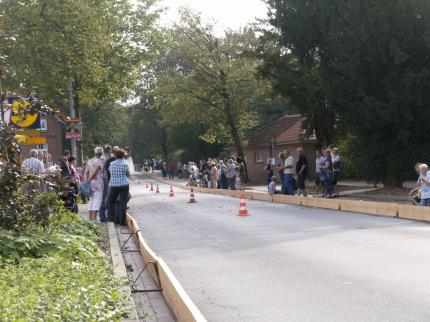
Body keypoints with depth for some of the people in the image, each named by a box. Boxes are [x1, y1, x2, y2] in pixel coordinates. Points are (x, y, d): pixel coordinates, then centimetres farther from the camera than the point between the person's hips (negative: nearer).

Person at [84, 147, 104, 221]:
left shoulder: (89, 161, 12)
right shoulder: (99, 162, -11)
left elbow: (86, 172, 8)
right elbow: (94, 173, -14)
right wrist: (89, 180, -3)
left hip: (90, 184, 8)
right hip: (98, 183, -8)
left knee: (91, 201, 14)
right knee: (97, 201, -5)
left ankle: (90, 218, 15)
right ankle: (94, 219, -9)